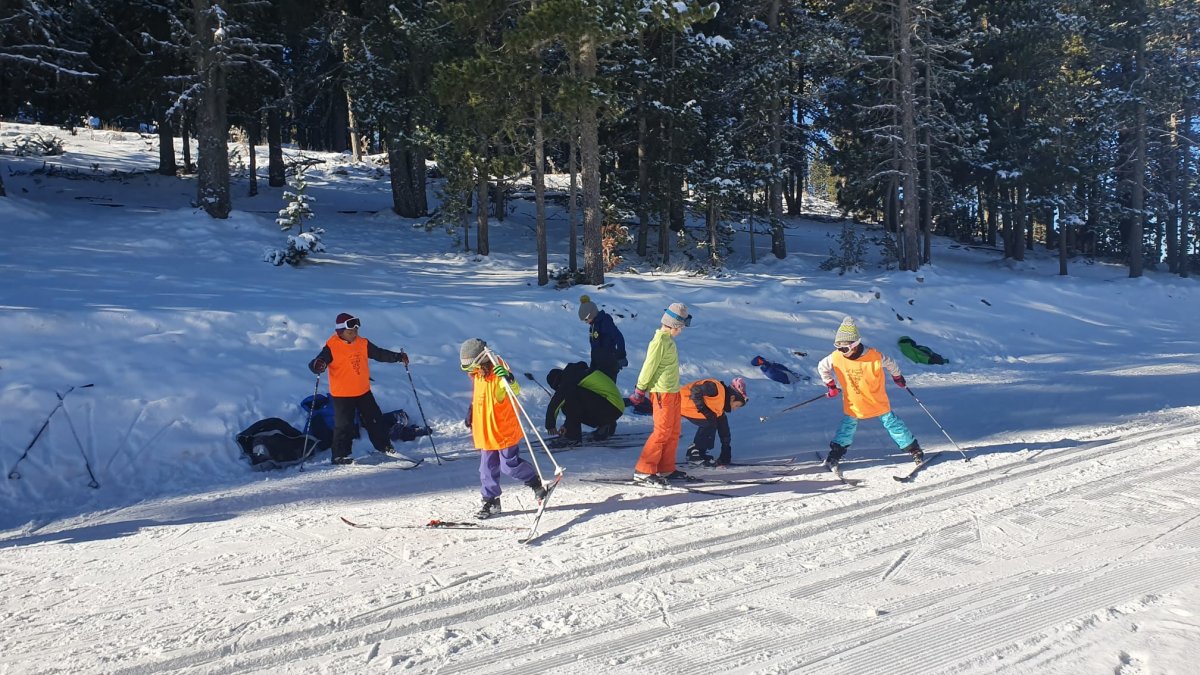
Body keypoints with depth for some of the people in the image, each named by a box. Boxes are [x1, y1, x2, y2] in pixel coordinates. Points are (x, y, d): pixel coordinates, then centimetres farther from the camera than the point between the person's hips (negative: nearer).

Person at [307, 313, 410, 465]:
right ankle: (339, 456, 11)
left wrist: (398, 357, -1)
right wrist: (317, 366, -43)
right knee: (344, 425, -1)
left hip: (363, 391, 5)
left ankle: (384, 446, 29)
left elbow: (379, 354, 9)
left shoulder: (363, 344, 1)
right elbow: (316, 363, -19)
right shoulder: (331, 347, -14)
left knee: (375, 419, 13)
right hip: (341, 394, -5)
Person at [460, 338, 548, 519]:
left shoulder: (497, 375, -18)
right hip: (485, 433, 8)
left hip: (505, 431, -8)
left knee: (510, 466, -4)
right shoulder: (477, 376, 8)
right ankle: (489, 501, 22)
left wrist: (508, 378, -53)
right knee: (488, 469, 11)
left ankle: (537, 482, 19)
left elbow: (515, 390, -34)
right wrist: (471, 416, 31)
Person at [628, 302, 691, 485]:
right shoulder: (659, 341, -17)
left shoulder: (668, 340, 14)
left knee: (674, 431, 12)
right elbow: (649, 367, -16)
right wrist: (640, 391, -12)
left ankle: (665, 469, 20)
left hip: (672, 391, 10)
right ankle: (643, 471, -6)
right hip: (663, 392, -10)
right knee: (662, 432, -9)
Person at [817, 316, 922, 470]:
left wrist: (898, 377, 11)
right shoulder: (836, 358, -22)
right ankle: (836, 453, 23)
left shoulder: (874, 356, -28)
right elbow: (822, 367, -2)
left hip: (877, 400, -1)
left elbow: (890, 363, -6)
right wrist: (831, 385, 4)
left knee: (891, 422, 9)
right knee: (848, 424, 12)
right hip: (853, 403, 1)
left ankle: (913, 449, 20)